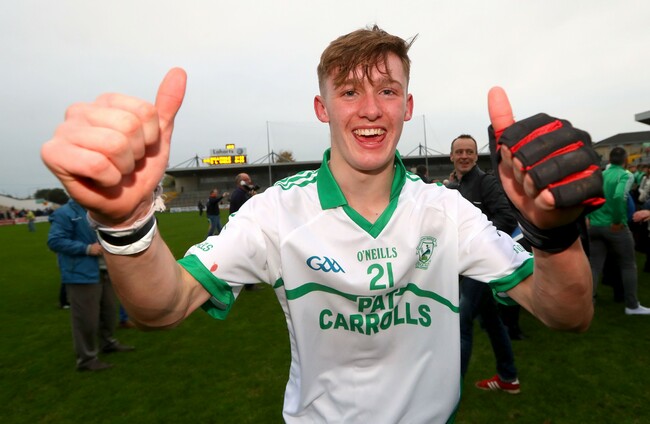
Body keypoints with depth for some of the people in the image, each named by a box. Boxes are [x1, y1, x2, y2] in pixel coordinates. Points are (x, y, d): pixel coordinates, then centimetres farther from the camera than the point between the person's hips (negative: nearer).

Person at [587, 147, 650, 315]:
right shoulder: (626, 175, -7)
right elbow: (619, 197, -26)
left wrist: (588, 217, 8)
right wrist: (617, 221, -17)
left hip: (594, 226, 5)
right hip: (615, 228, -5)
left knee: (594, 266, 8)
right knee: (628, 265, 12)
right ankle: (632, 305, 21)